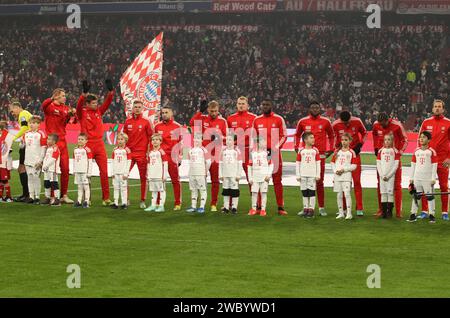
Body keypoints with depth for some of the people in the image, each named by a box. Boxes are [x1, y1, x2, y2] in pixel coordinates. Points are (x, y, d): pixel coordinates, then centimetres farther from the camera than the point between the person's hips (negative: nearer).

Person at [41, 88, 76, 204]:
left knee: (65, 168, 7)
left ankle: (64, 195, 16)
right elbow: (43, 106, -30)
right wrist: (52, 99, -50)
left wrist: (70, 114, -3)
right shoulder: (49, 106, -7)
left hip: (62, 141, 6)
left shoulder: (65, 108, 12)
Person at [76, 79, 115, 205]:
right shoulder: (82, 113, -1)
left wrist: (111, 91, -12)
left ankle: (106, 198, 2)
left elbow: (107, 103, 3)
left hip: (99, 144, 4)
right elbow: (79, 105, -20)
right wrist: (84, 93, -34)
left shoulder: (99, 112, 11)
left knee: (104, 171, 0)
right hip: (87, 144, -4)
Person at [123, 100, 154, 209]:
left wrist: (149, 151, -4)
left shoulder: (145, 122, -1)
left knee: (143, 177, 1)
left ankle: (143, 201, 7)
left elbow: (151, 137, 0)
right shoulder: (127, 122, 8)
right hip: (129, 153, 3)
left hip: (142, 154, -3)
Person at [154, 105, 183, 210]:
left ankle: (178, 203, 5)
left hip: (172, 157, -3)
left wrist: (179, 158, 0)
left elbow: (180, 142, 3)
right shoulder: (157, 126, 9)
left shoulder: (177, 126, 2)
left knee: (175, 180, 0)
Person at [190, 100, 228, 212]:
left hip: (215, 154, 0)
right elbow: (192, 123, -16)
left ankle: (214, 204, 8)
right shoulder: (203, 119, 4)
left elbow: (226, 137, 4)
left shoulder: (222, 121, 4)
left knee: (215, 179, 3)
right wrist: (200, 111, -19)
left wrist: (218, 137, -16)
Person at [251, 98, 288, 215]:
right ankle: (259, 206, 9)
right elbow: (254, 137, 14)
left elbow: (284, 136, 1)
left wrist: (275, 148, -11)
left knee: (277, 181, -1)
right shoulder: (256, 120, 9)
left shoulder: (278, 119, 1)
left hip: (275, 153, -2)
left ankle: (280, 207, 1)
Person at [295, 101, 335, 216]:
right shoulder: (303, 122, 5)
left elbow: (331, 136, 16)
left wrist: (330, 149, 8)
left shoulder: (325, 122, 4)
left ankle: (321, 208, 5)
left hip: (321, 155, -1)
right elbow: (297, 135, 19)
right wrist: (296, 148, 8)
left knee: (320, 182, 0)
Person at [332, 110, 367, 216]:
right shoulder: (335, 125, -9)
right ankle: (343, 208, 12)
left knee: (357, 181, -4)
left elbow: (364, 133, 7)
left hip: (355, 153, -1)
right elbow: (333, 137, 8)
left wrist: (360, 145, -4)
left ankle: (359, 208, -2)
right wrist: (337, 147, -6)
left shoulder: (357, 122, -10)